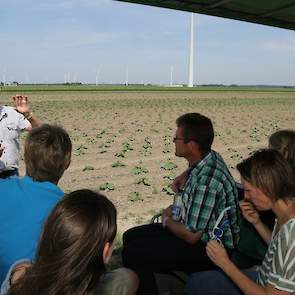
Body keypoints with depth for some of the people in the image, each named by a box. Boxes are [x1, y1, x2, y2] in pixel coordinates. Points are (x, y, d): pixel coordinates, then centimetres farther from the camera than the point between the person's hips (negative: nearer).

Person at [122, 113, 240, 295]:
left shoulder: (207, 182, -32)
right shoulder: (209, 157, -2)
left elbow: (191, 236, -24)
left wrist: (167, 221, -6)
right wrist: (175, 208, 5)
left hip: (210, 248, -10)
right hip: (197, 232, 10)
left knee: (133, 253, -18)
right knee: (130, 237, 10)